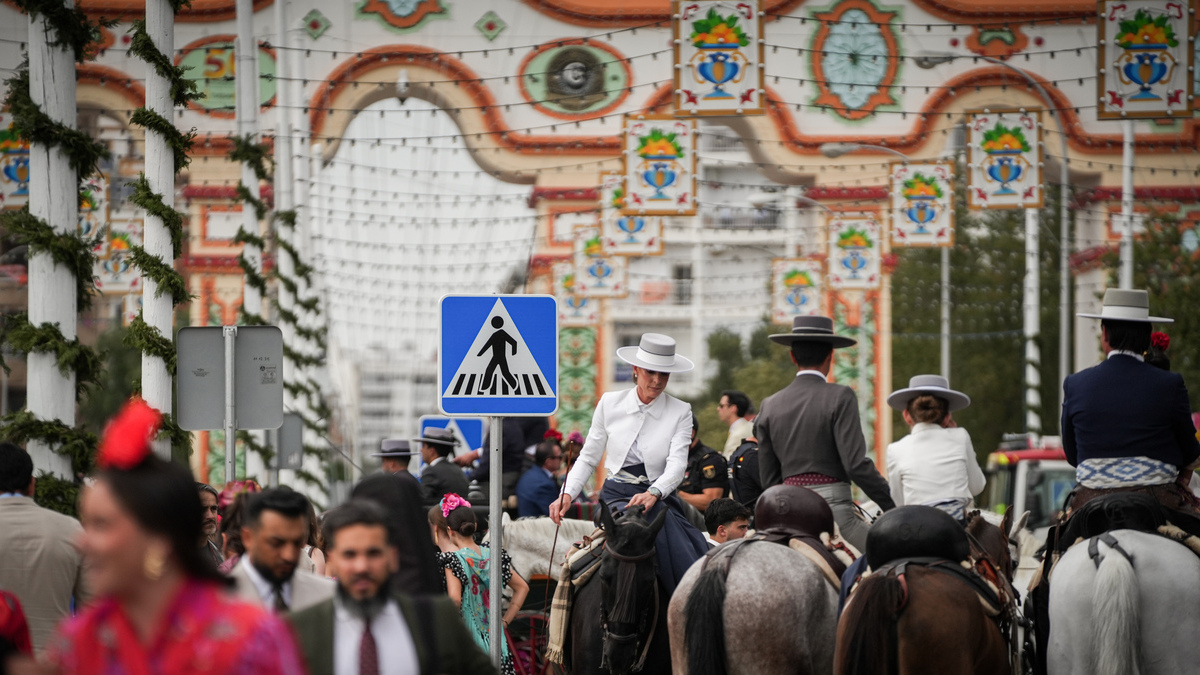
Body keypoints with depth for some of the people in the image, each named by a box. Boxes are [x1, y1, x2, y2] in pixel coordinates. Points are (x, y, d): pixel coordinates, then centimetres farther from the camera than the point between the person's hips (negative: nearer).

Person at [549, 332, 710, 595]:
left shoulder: (680, 412, 2)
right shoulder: (610, 403, 7)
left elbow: (677, 463, -12)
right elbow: (588, 458, 12)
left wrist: (653, 494, -32)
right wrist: (567, 494, -5)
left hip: (658, 497, 0)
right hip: (615, 495, 0)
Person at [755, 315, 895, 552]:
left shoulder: (769, 406, 11)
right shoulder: (840, 397, -5)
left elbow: (768, 479, 13)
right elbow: (856, 464, -12)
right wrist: (892, 504, -4)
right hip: (833, 504, -6)